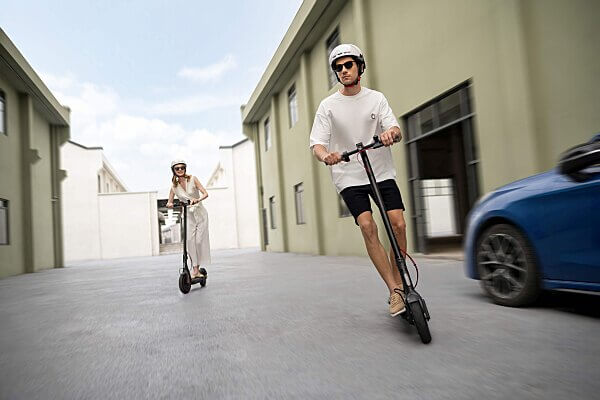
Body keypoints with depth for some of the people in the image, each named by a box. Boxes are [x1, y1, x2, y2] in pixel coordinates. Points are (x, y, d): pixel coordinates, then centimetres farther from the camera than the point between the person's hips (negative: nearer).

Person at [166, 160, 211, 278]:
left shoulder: (192, 179, -5)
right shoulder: (174, 186, 2)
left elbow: (205, 193, -11)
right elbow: (169, 202, 8)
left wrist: (197, 199, -31)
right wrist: (169, 204, -16)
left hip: (200, 214, -1)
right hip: (188, 215, 2)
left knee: (199, 240, -4)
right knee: (190, 240, -15)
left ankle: (198, 268, 10)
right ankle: (195, 269, -10)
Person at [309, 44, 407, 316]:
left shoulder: (376, 98, 7)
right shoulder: (328, 105, 2)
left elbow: (396, 130, -3)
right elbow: (317, 143, -7)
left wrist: (391, 133, -29)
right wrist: (325, 155, -31)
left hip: (381, 172, 2)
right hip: (349, 177, -2)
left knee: (398, 224, -11)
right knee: (367, 227, -19)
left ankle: (399, 284, 7)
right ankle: (395, 291, -11)